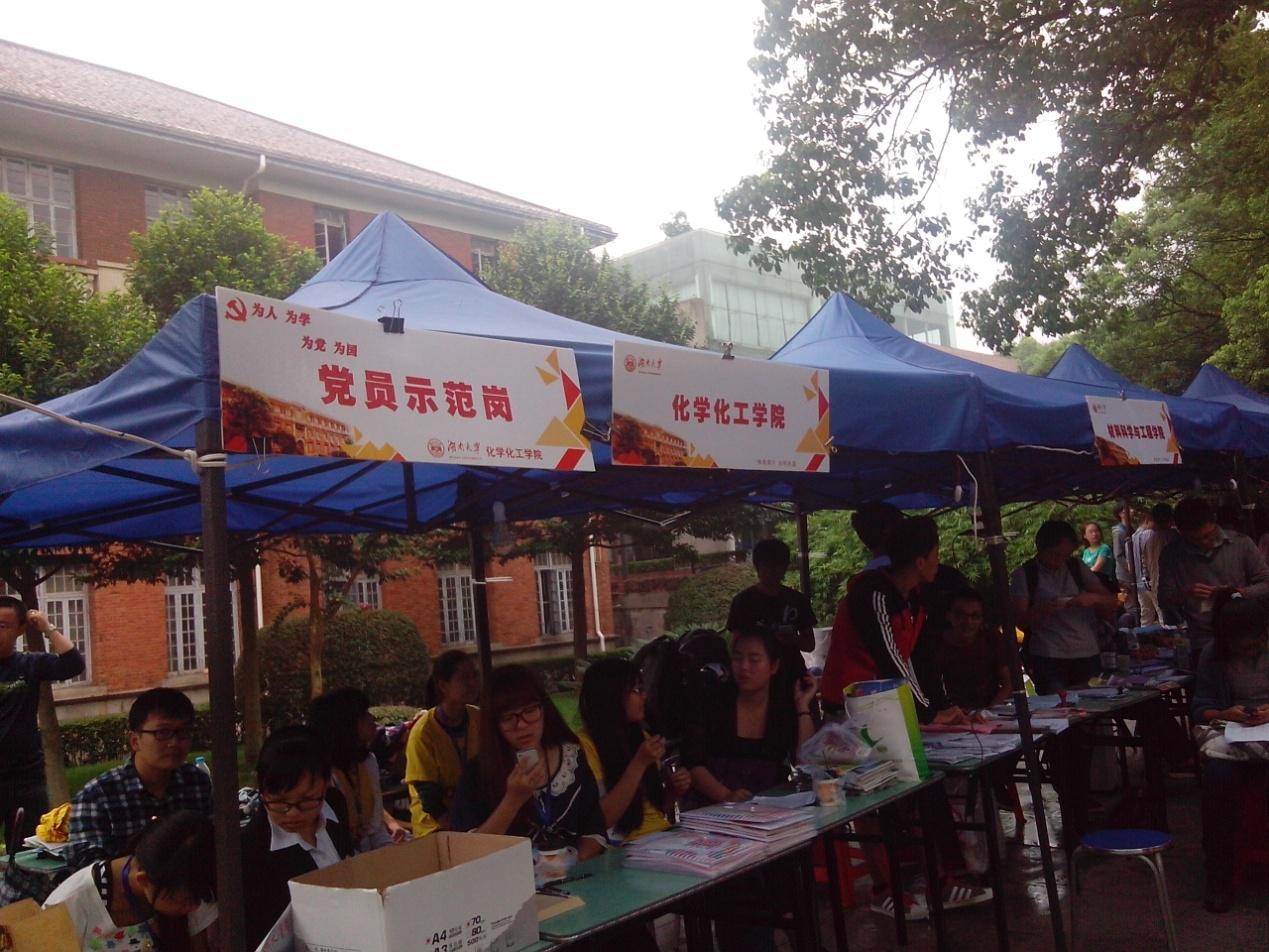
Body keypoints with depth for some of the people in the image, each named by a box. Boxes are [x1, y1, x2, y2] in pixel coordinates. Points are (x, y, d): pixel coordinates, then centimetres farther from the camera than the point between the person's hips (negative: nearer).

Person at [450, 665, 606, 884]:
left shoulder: (573, 757, 5)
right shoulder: (478, 771, -2)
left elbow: (595, 832, 8)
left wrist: (573, 865, -10)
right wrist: (514, 800, -15)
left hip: (573, 878, 3)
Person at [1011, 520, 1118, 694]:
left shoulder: (1077, 568, 14)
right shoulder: (1024, 574, 3)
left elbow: (1113, 603, 12)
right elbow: (1020, 619, -2)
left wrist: (1093, 598, -10)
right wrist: (1041, 610, -22)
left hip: (1088, 655, 4)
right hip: (1049, 659, -3)